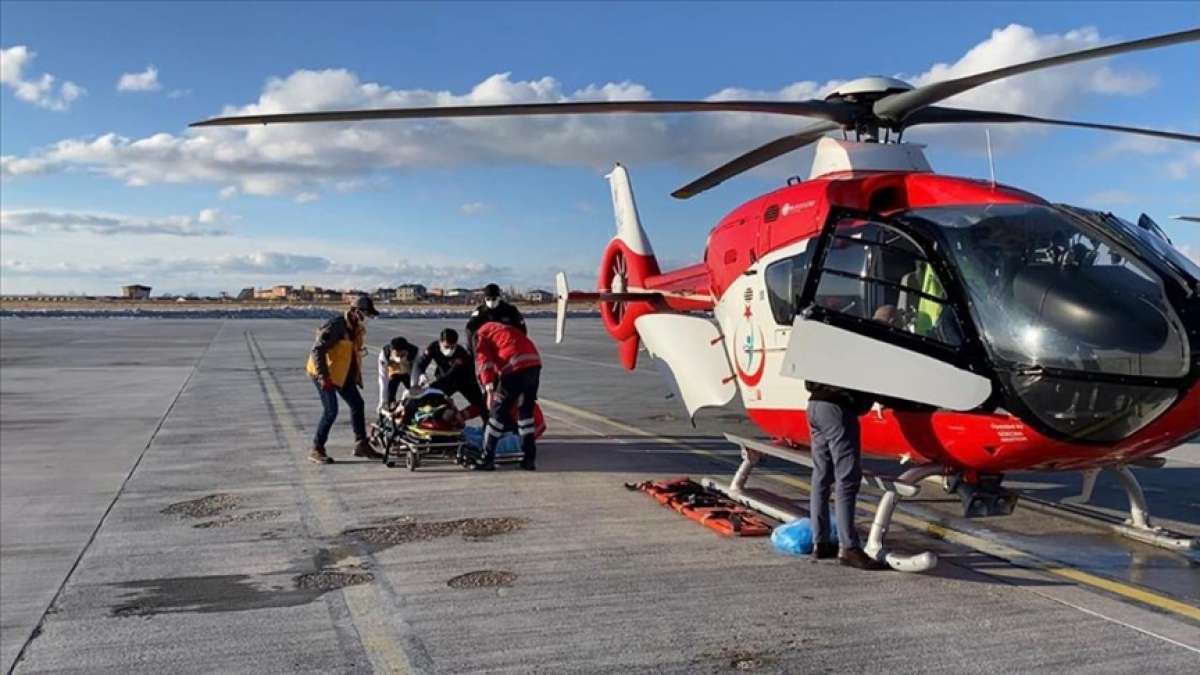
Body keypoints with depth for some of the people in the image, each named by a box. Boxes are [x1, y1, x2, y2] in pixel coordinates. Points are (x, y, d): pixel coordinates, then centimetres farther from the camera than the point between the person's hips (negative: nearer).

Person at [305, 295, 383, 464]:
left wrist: (357, 375, 16)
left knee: (357, 404, 8)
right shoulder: (335, 326, -22)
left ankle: (361, 444, 18)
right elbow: (317, 350, -25)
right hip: (324, 373, -9)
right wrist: (323, 377, -28)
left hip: (342, 373, 9)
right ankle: (316, 450, 0)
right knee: (331, 411, -12)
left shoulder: (357, 329, 6)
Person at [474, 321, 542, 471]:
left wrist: (489, 389, -14)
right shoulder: (506, 329, 35)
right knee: (526, 411, 18)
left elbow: (484, 361, -4)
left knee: (498, 412, 5)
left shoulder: (480, 335, 14)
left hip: (514, 368, -6)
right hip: (535, 363, 6)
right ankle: (529, 459, 19)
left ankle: (487, 459, 9)